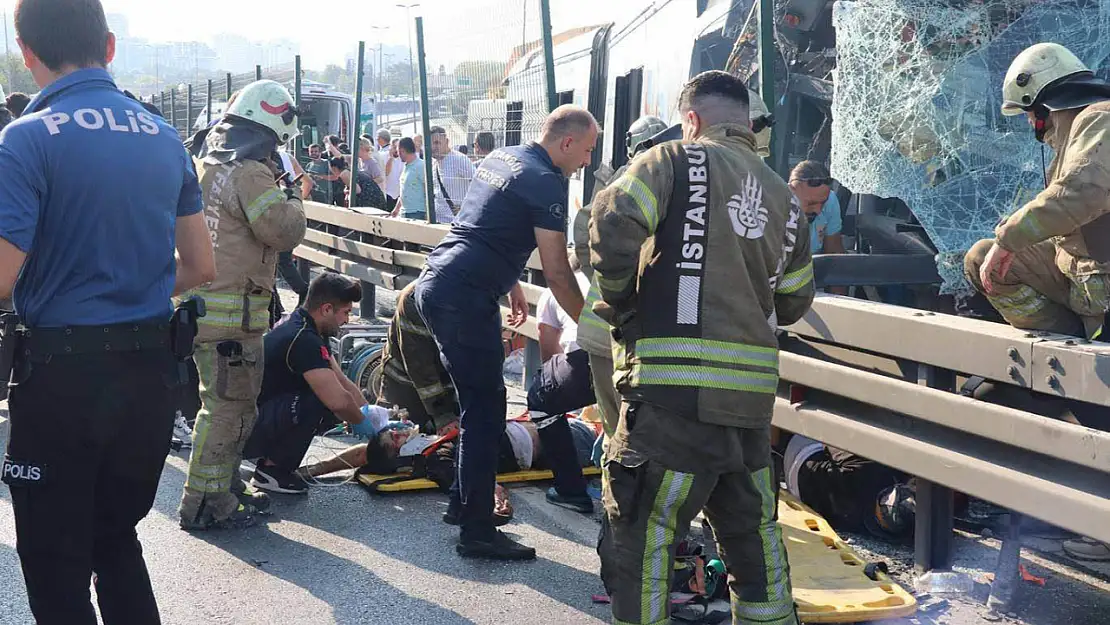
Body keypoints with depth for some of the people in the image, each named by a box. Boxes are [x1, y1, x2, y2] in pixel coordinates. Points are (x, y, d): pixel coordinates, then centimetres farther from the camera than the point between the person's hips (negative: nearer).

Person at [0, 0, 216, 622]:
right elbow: (201, 267, 11)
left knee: (57, 568, 9)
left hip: (63, 378, -6)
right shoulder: (165, 136, 6)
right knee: (117, 538, 23)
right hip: (152, 372, 6)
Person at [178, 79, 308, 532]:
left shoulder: (207, 162, 14)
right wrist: (292, 197, 0)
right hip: (231, 310, -10)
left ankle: (225, 487, 31)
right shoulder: (249, 173, -17)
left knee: (232, 403, 21)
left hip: (201, 302, 10)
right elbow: (285, 232, -19)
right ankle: (206, 504, 2)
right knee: (228, 405, -3)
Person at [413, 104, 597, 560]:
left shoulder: (502, 158, 16)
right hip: (465, 298, -10)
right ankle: (476, 532, 0)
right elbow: (557, 274, -13)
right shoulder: (545, 182, -11)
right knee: (485, 410, -4)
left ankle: (463, 501, 31)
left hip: (434, 283, 10)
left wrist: (510, 284, 33)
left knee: (478, 400, 21)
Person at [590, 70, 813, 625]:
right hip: (752, 390, 6)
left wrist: (619, 302, -1)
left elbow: (614, 222, -15)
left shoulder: (676, 160, 0)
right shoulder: (783, 196, 16)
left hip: (673, 387, -6)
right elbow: (793, 302, 18)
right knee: (753, 529, 20)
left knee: (641, 532, 2)